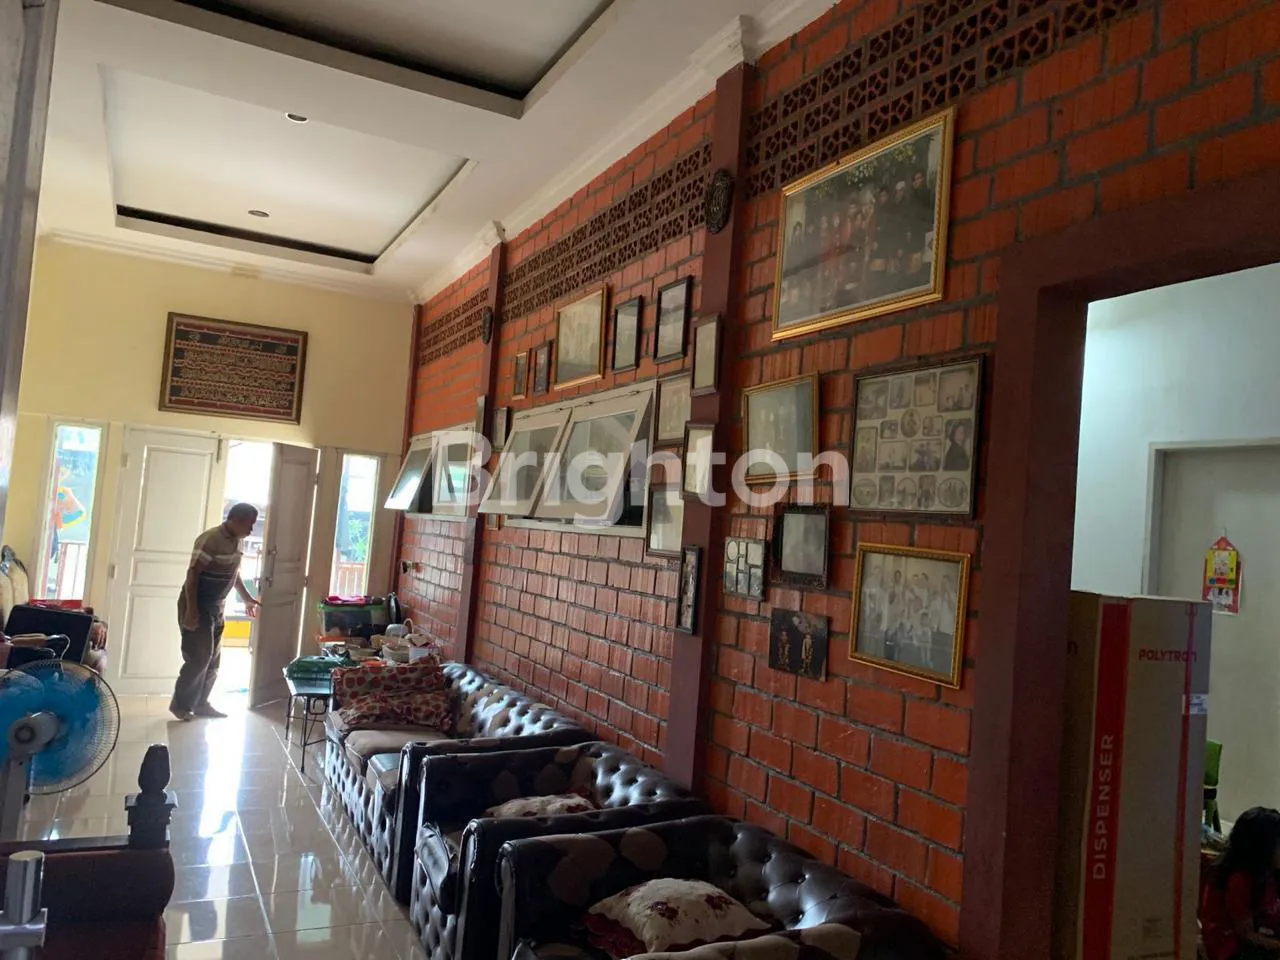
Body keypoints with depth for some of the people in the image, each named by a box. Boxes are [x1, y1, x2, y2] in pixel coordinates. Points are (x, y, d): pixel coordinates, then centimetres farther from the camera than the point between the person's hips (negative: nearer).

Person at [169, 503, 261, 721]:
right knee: (199, 657, -8)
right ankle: (180, 704, 7)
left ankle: (200, 704, 21)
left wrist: (247, 598, 28)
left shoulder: (236, 541, 6)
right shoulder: (210, 539, -20)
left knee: (213, 659, 11)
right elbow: (192, 574, -22)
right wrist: (190, 610, -26)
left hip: (216, 607, 9)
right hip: (198, 606, -9)